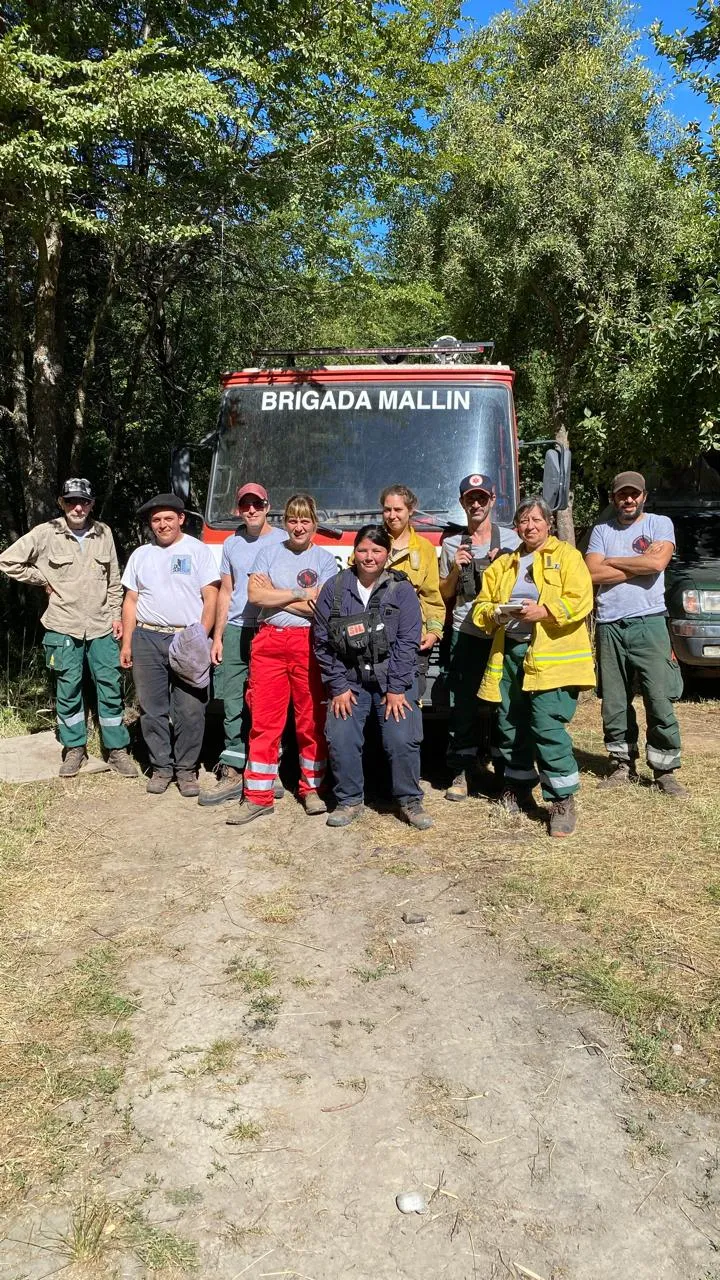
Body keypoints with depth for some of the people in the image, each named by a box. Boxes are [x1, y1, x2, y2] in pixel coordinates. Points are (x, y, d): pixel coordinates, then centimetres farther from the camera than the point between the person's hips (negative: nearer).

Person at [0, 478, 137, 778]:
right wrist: (44, 579, -1)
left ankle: (117, 750, 15)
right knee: (68, 691, 7)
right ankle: (74, 748, 22)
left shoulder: (103, 533, 5)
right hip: (63, 628, -2)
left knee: (111, 689, 4)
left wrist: (115, 615, 6)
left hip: (101, 628, 2)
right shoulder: (46, 534, -4)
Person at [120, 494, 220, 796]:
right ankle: (160, 767, 17)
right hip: (147, 639, 3)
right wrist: (127, 643, 8)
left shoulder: (198, 550, 4)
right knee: (152, 709, 6)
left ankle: (186, 769, 9)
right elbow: (130, 601, 15)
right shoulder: (140, 555, 15)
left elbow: (211, 598, -1)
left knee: (190, 711, -3)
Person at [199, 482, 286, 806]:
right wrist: (217, 636, 13)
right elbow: (226, 592, 17)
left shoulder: (283, 540, 1)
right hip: (236, 631, 4)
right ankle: (232, 773, 8)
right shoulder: (231, 544, 15)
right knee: (233, 703, 3)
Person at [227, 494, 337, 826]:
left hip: (308, 643, -1)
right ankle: (258, 797, 7)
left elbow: (322, 607, -8)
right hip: (268, 642, 1)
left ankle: (311, 789, 22)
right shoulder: (268, 552, 10)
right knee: (264, 721, 1)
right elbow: (254, 594, -4)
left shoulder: (324, 560, 5)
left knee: (311, 720, 6)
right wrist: (299, 593, -7)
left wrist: (273, 594, -4)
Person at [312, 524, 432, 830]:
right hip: (349, 680, 2)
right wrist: (338, 685, -2)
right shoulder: (334, 589, 2)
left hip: (393, 679, -1)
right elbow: (322, 641, 2)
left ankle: (410, 801, 10)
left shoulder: (402, 589, -1)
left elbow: (407, 642, -5)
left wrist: (396, 688, -10)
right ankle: (350, 801, 13)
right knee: (340, 739, -7)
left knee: (402, 739, -10)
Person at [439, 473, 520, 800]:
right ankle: (462, 771, 5)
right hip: (466, 634, 1)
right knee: (463, 706, -1)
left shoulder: (511, 539, 8)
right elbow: (445, 594, 15)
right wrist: (455, 570, -4)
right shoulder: (452, 544, 12)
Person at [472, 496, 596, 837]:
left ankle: (562, 801, 0)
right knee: (510, 726, 11)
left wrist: (543, 611, -19)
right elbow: (481, 604, 17)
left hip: (551, 656, -5)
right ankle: (518, 790, 28)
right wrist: (494, 614, -5)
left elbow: (580, 601, -7)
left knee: (548, 727, -12)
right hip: (509, 653, 6)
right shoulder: (503, 564, 18)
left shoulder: (566, 555, 4)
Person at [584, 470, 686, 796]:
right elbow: (592, 574, -3)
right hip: (609, 626, 3)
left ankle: (666, 770, 4)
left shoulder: (660, 524, 5)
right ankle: (623, 765, 19)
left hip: (648, 623, -3)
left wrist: (611, 561, -4)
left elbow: (657, 562, -13)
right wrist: (639, 566, -7)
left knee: (660, 700, -5)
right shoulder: (602, 531, 11)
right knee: (614, 703, 8)